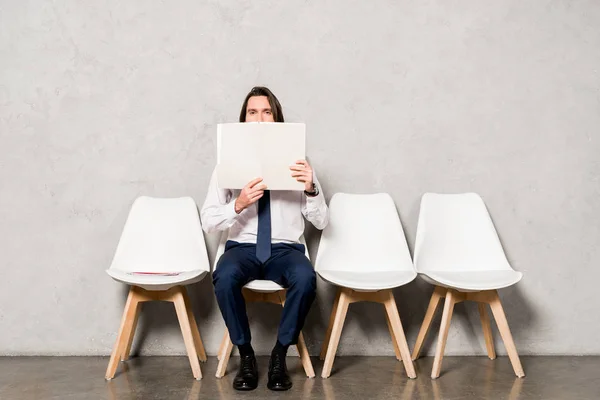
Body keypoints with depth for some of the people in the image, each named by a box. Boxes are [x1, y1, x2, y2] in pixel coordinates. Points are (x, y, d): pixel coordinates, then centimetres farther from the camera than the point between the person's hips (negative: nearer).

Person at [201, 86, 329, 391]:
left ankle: (279, 355, -9)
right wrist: (238, 205, -21)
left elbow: (321, 222, 0)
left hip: (285, 250, 0)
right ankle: (245, 355, -9)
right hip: (242, 248, 0)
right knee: (224, 277, -33)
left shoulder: (297, 162, 3)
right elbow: (207, 221, -2)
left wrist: (311, 189, -19)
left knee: (306, 278, -33)